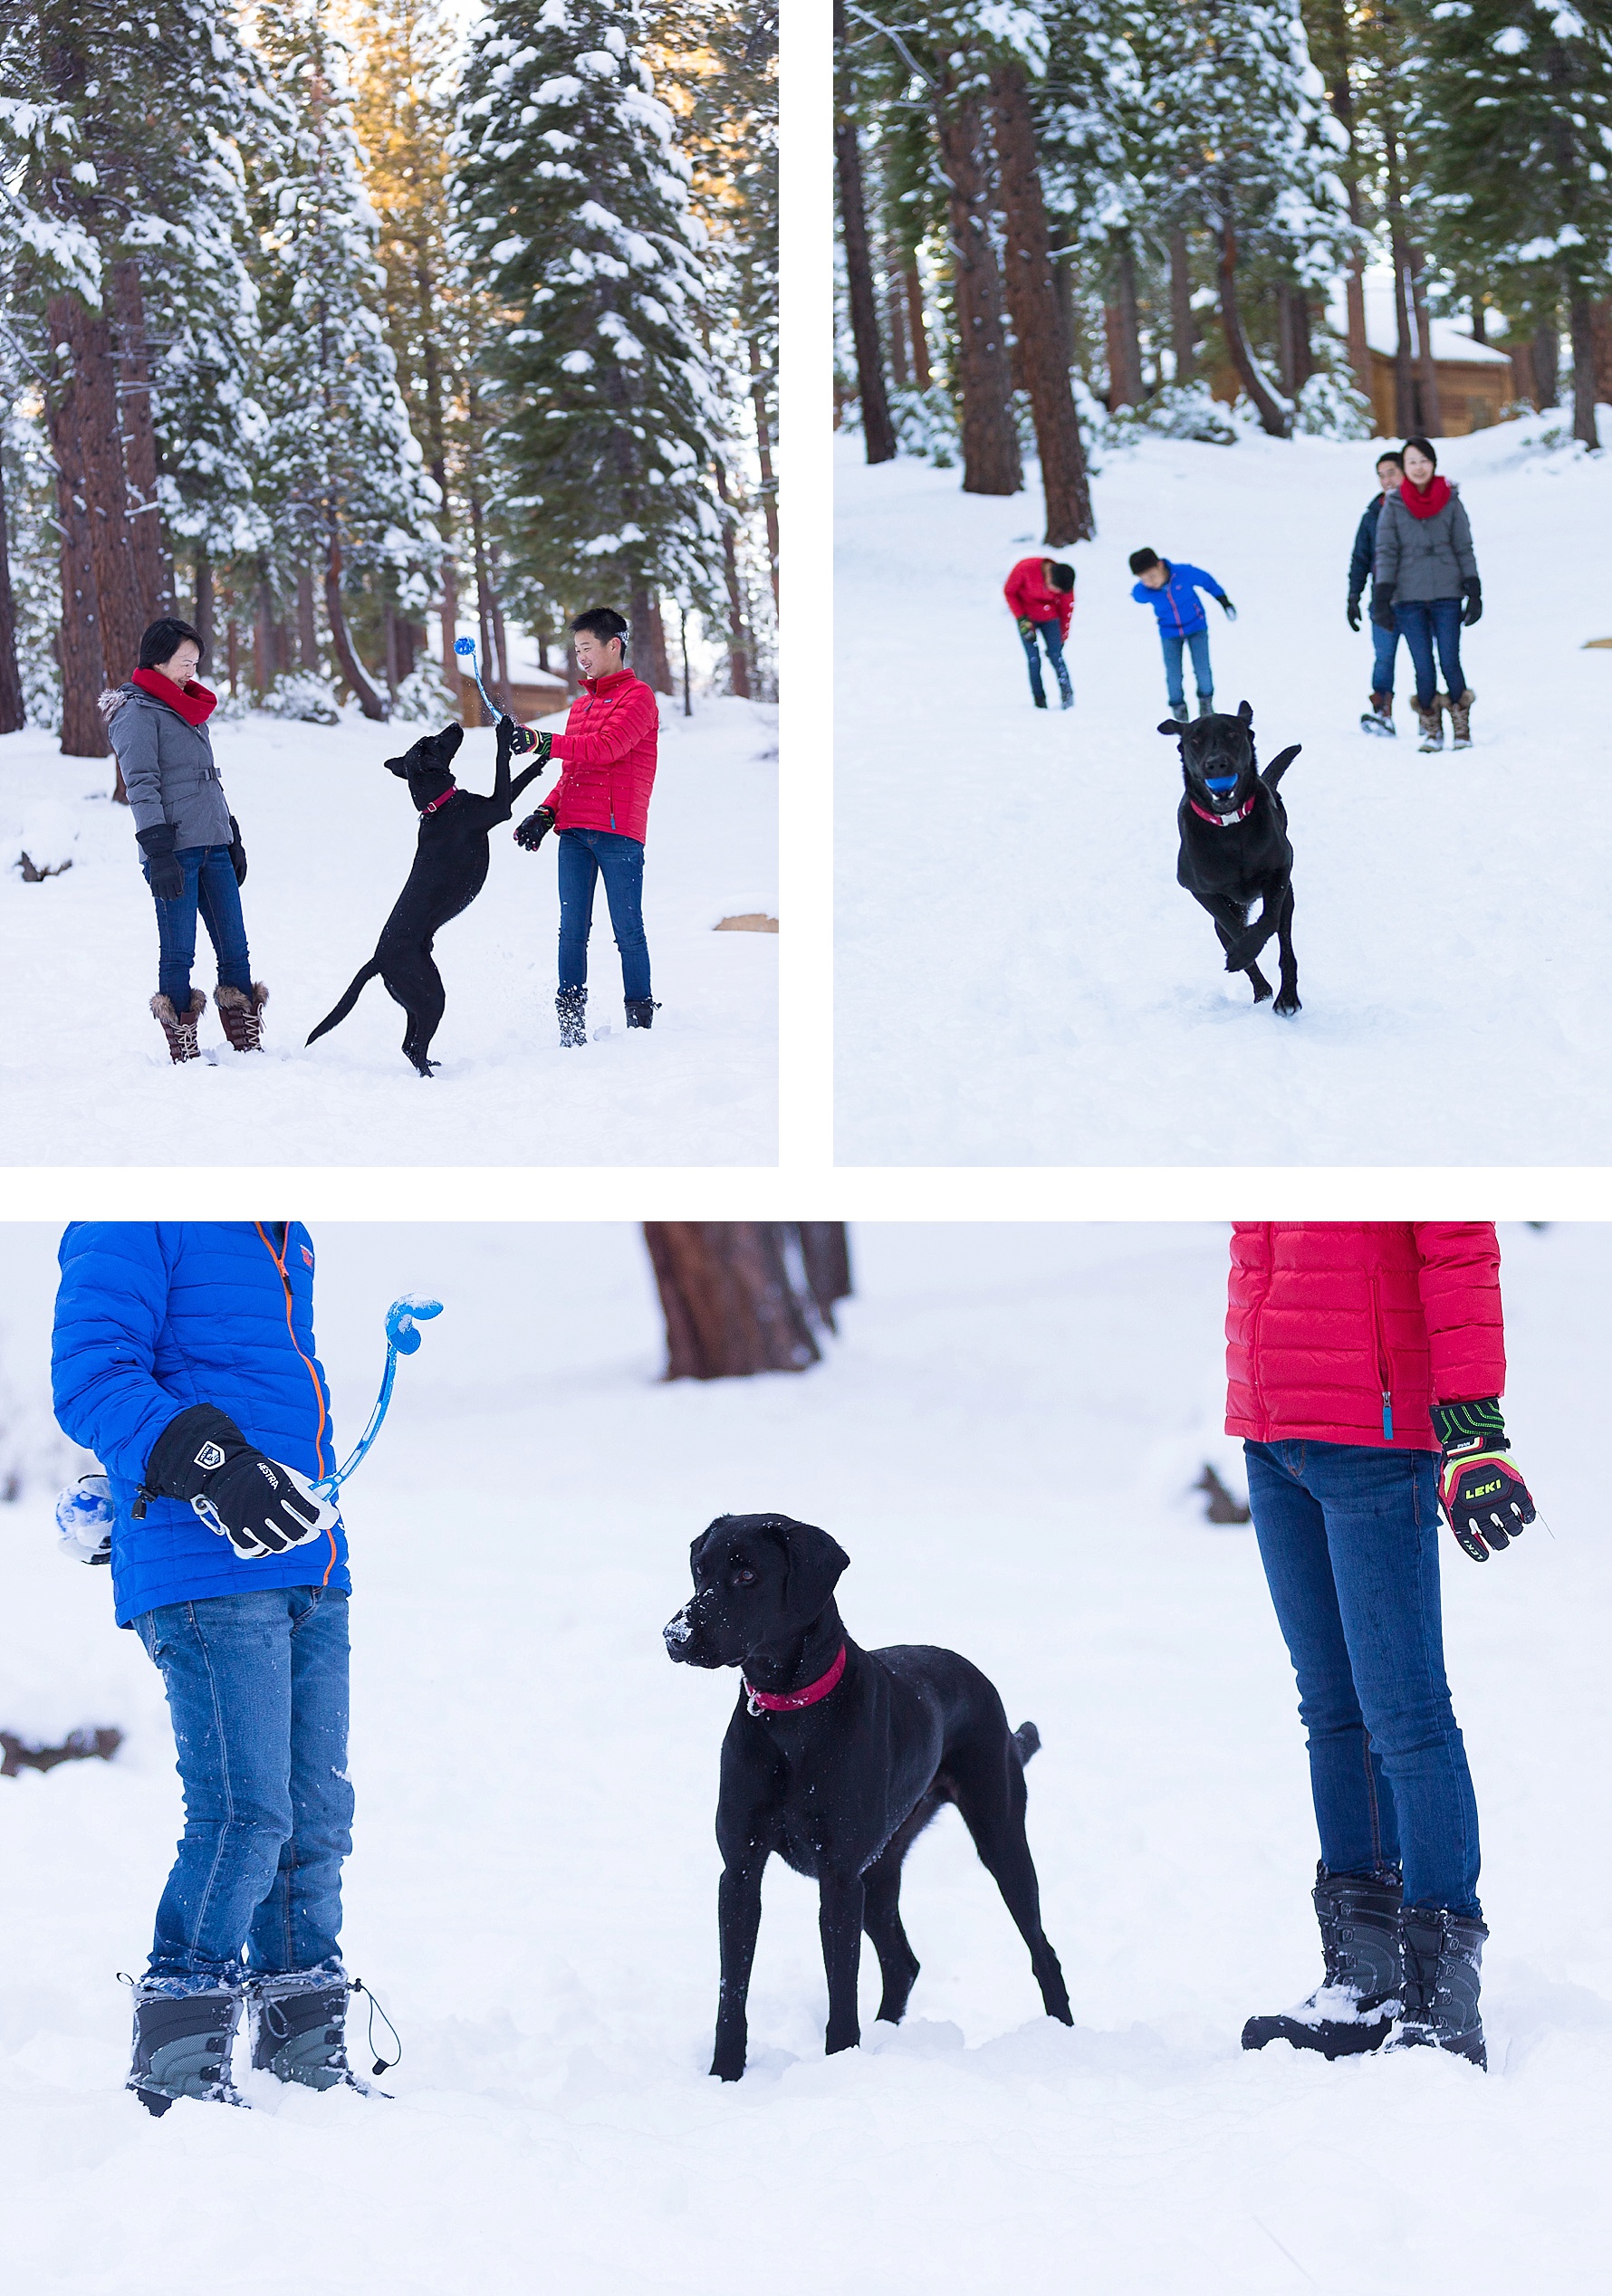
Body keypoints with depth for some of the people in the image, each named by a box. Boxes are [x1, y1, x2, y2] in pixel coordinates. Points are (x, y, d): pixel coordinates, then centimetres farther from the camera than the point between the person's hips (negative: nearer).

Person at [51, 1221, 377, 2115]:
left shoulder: (284, 1242, 20)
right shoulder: (136, 1226, -7)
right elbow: (89, 1380, -16)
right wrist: (210, 1463, -28)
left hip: (309, 1576, 9)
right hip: (204, 1577, -9)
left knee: (316, 1816, 9)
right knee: (245, 1815, -13)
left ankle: (305, 2058, 18)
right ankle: (177, 2066, -4)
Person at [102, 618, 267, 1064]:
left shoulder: (190, 709, 21)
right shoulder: (137, 712, -5)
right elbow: (141, 786, -12)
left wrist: (232, 838, 25)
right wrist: (158, 852, -19)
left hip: (213, 846, 8)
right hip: (174, 850, -8)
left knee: (235, 948, 3)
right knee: (178, 952, -5)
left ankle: (248, 1043, 6)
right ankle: (183, 1047, 1)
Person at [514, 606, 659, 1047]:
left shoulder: (637, 696, 0)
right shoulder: (581, 704, 24)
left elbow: (608, 746, -16)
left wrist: (550, 744, -23)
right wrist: (546, 813, 9)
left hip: (618, 831, -7)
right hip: (573, 832, 7)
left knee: (627, 931, -5)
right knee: (572, 930, 0)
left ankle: (641, 1022, 0)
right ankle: (571, 1024, -1)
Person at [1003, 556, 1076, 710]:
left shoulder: (1065, 584, -20)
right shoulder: (1025, 568, -28)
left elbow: (1066, 610, -4)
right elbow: (1009, 591, -12)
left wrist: (1062, 638, 3)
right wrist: (1022, 619, -16)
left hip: (1050, 618, 1)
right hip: (1027, 617, -1)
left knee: (1056, 656, -12)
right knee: (1033, 660, -10)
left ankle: (1067, 696, -9)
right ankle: (1039, 699, -2)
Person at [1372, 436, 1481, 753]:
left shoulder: (1451, 501, 4)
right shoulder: (1393, 506, 4)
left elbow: (1464, 549, 6)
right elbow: (1386, 552, 2)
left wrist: (1474, 591, 0)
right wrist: (1382, 598, -5)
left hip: (1447, 595, 0)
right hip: (1409, 597, 0)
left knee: (1450, 662, -7)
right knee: (1424, 668, -4)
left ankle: (1462, 728, 7)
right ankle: (1431, 730, 9)